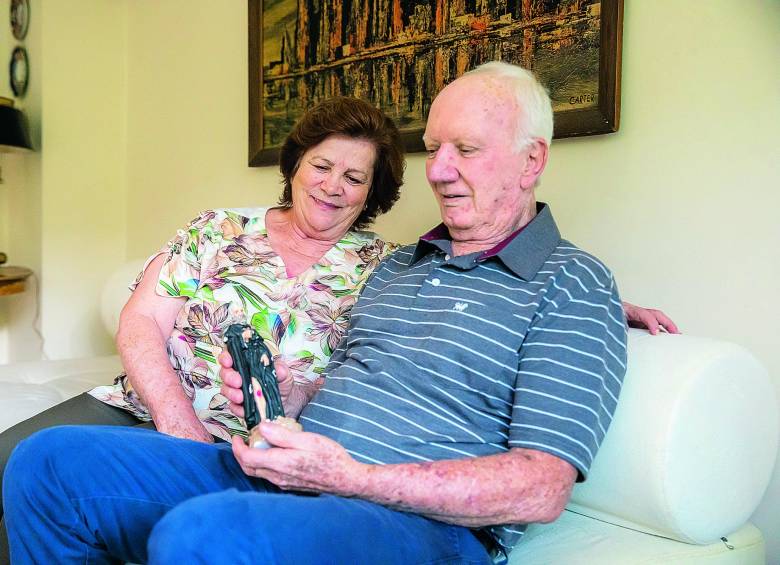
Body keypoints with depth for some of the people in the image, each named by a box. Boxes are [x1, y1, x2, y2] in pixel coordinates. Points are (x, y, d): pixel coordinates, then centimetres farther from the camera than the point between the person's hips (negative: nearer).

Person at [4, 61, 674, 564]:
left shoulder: (572, 284, -3)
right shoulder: (395, 267, 21)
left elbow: (541, 489, -12)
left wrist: (351, 478, -20)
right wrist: (285, 393, 2)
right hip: (285, 475, 8)